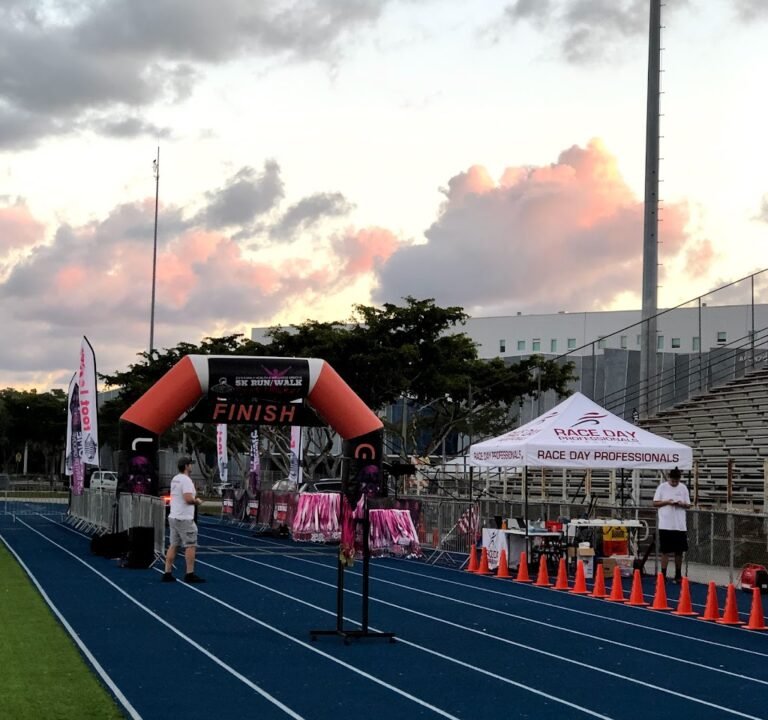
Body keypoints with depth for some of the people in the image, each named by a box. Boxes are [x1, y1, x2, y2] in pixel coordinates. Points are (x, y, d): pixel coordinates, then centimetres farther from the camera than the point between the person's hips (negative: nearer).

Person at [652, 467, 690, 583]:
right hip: (665, 525, -2)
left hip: (680, 525, 2)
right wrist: (667, 502, -15)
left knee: (679, 551, 8)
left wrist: (682, 504, -12)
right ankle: (663, 575, 4)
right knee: (665, 551, -1)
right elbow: (655, 503, 0)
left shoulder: (683, 488, 6)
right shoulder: (662, 487, -1)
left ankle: (678, 575, 18)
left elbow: (688, 505, 9)